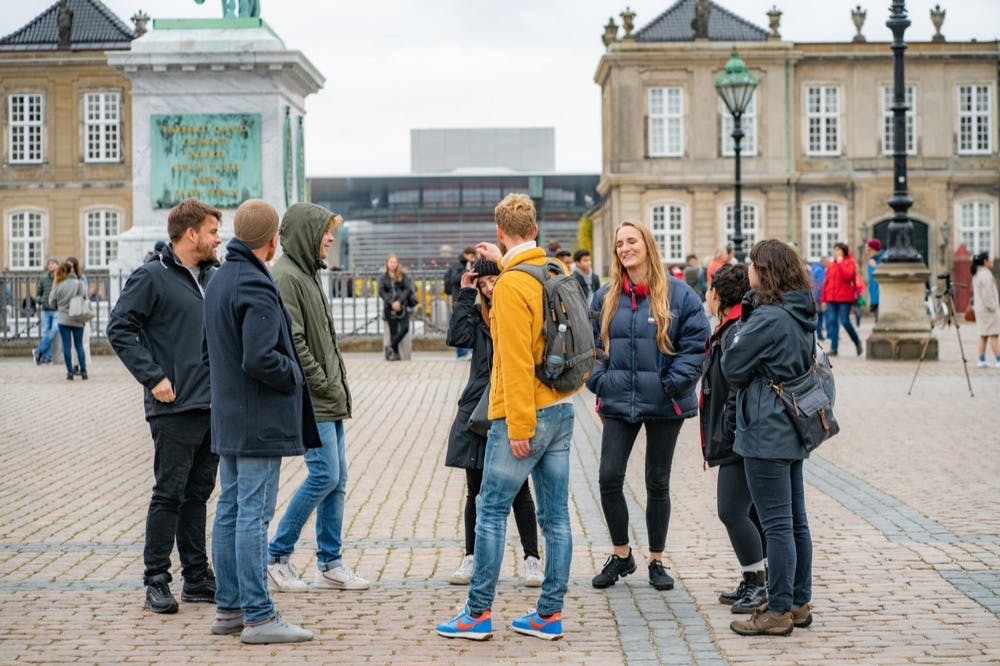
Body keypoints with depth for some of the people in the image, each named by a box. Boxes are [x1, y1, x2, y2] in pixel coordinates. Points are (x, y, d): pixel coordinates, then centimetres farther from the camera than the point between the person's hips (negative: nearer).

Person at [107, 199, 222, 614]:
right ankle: (156, 581, 5)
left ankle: (197, 576, 19)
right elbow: (119, 328, -12)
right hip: (175, 408, -7)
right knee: (169, 495, -2)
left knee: (198, 493, 12)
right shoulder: (152, 277, -8)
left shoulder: (214, 277, 14)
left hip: (215, 405, 7)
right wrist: (153, 377, -17)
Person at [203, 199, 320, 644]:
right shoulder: (257, 287, -18)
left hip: (227, 419, 9)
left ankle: (228, 607, 20)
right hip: (260, 423, -9)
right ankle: (258, 617, -3)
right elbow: (259, 358, -24)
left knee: (230, 510, 13)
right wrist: (295, 374, -8)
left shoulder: (218, 281, 12)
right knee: (253, 515, -7)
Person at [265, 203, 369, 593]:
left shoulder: (307, 274, 17)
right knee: (325, 475, -10)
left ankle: (330, 564, 14)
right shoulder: (286, 277, -14)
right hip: (310, 400, -10)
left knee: (337, 478, 9)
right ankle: (277, 557, 1)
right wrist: (322, 384, -15)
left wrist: (338, 385, 13)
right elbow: (292, 341, -20)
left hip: (329, 399, 10)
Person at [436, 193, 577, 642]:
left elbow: (516, 361, -19)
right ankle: (549, 614, 12)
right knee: (556, 516, 8)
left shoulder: (511, 285, -15)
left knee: (491, 512, 1)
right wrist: (503, 263, 43)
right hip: (562, 408, 8)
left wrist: (519, 426, -17)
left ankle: (477, 614, 5)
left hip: (524, 416, -8)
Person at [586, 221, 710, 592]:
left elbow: (696, 343, -6)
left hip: (663, 406, -2)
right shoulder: (606, 297, 6)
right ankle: (621, 555, 13)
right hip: (618, 403, 2)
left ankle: (656, 561, 20)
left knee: (658, 483, 8)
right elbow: (591, 344, 12)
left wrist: (674, 384, -13)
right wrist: (599, 382, -1)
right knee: (609, 478, -5)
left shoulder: (678, 295, -5)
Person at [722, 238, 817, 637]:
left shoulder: (768, 318, -18)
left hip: (766, 432, -9)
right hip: (793, 430, 9)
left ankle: (778, 612, 0)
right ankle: (800, 603, 22)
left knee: (777, 525, -5)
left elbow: (733, 367, -11)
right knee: (796, 522, 14)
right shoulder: (801, 316, 10)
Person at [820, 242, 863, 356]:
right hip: (831, 298, 5)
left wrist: (841, 263, -14)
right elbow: (826, 281, 16)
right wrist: (824, 298, 13)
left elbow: (848, 276, -17)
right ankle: (833, 348, 0)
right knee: (831, 321, -3)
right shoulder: (831, 265, 15)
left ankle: (857, 342, 14)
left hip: (844, 298, -5)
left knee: (845, 321, -9)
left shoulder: (849, 262, 1)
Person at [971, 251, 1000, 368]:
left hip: (980, 309, 10)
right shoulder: (986, 274, -17)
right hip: (989, 309, -9)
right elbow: (987, 294, -21)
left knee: (983, 336, 10)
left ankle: (982, 361, 10)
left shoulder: (976, 274, 13)